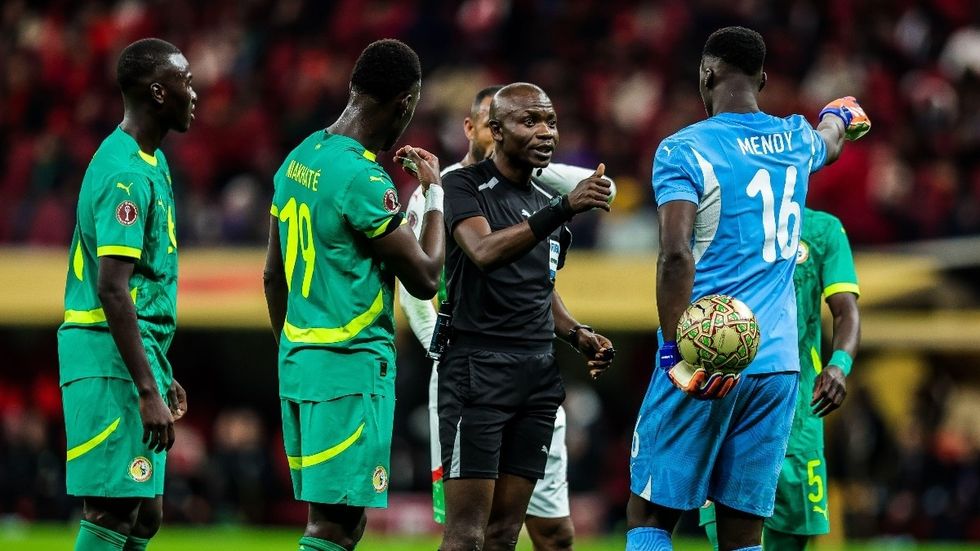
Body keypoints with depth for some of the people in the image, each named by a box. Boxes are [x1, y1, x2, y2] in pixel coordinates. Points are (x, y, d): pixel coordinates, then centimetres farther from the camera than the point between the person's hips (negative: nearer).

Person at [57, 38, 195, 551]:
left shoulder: (150, 162, 16)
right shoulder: (127, 175, -16)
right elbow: (112, 291, -23)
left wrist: (160, 375, 25)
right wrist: (146, 389, -24)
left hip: (139, 353, 10)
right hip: (113, 359, -10)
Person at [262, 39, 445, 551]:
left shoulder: (300, 158, 10)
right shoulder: (364, 179, -17)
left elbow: (273, 276, 17)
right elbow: (425, 278, -11)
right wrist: (435, 194, 1)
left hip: (298, 359, 9)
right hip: (352, 369, -9)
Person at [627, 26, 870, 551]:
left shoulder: (683, 150, -5)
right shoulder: (797, 141, 12)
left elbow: (676, 255, -19)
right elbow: (830, 143, 39)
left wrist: (674, 351, -19)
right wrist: (839, 116, 62)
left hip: (703, 364, -5)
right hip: (777, 364, 5)